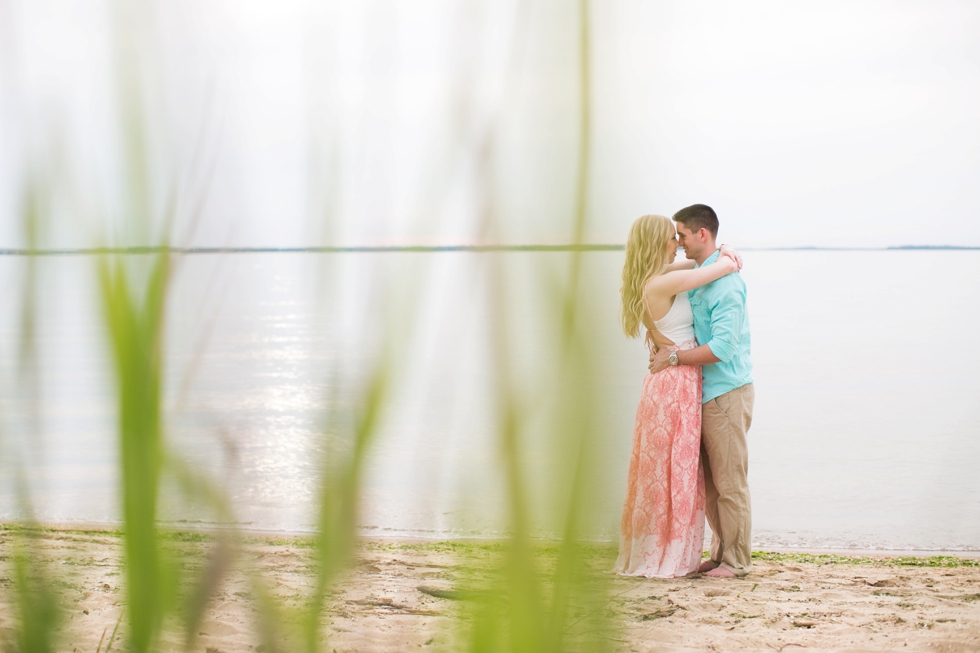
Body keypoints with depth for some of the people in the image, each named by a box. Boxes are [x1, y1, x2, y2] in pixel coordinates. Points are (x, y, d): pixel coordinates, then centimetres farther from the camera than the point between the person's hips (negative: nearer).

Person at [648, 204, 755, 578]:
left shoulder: (725, 283, -17)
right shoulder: (696, 276, 12)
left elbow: (722, 347, -24)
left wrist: (674, 357, -17)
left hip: (726, 392, -9)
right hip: (705, 392, 9)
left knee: (730, 481, -1)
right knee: (707, 481, 13)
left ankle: (736, 561, 7)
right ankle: (721, 554, 22)